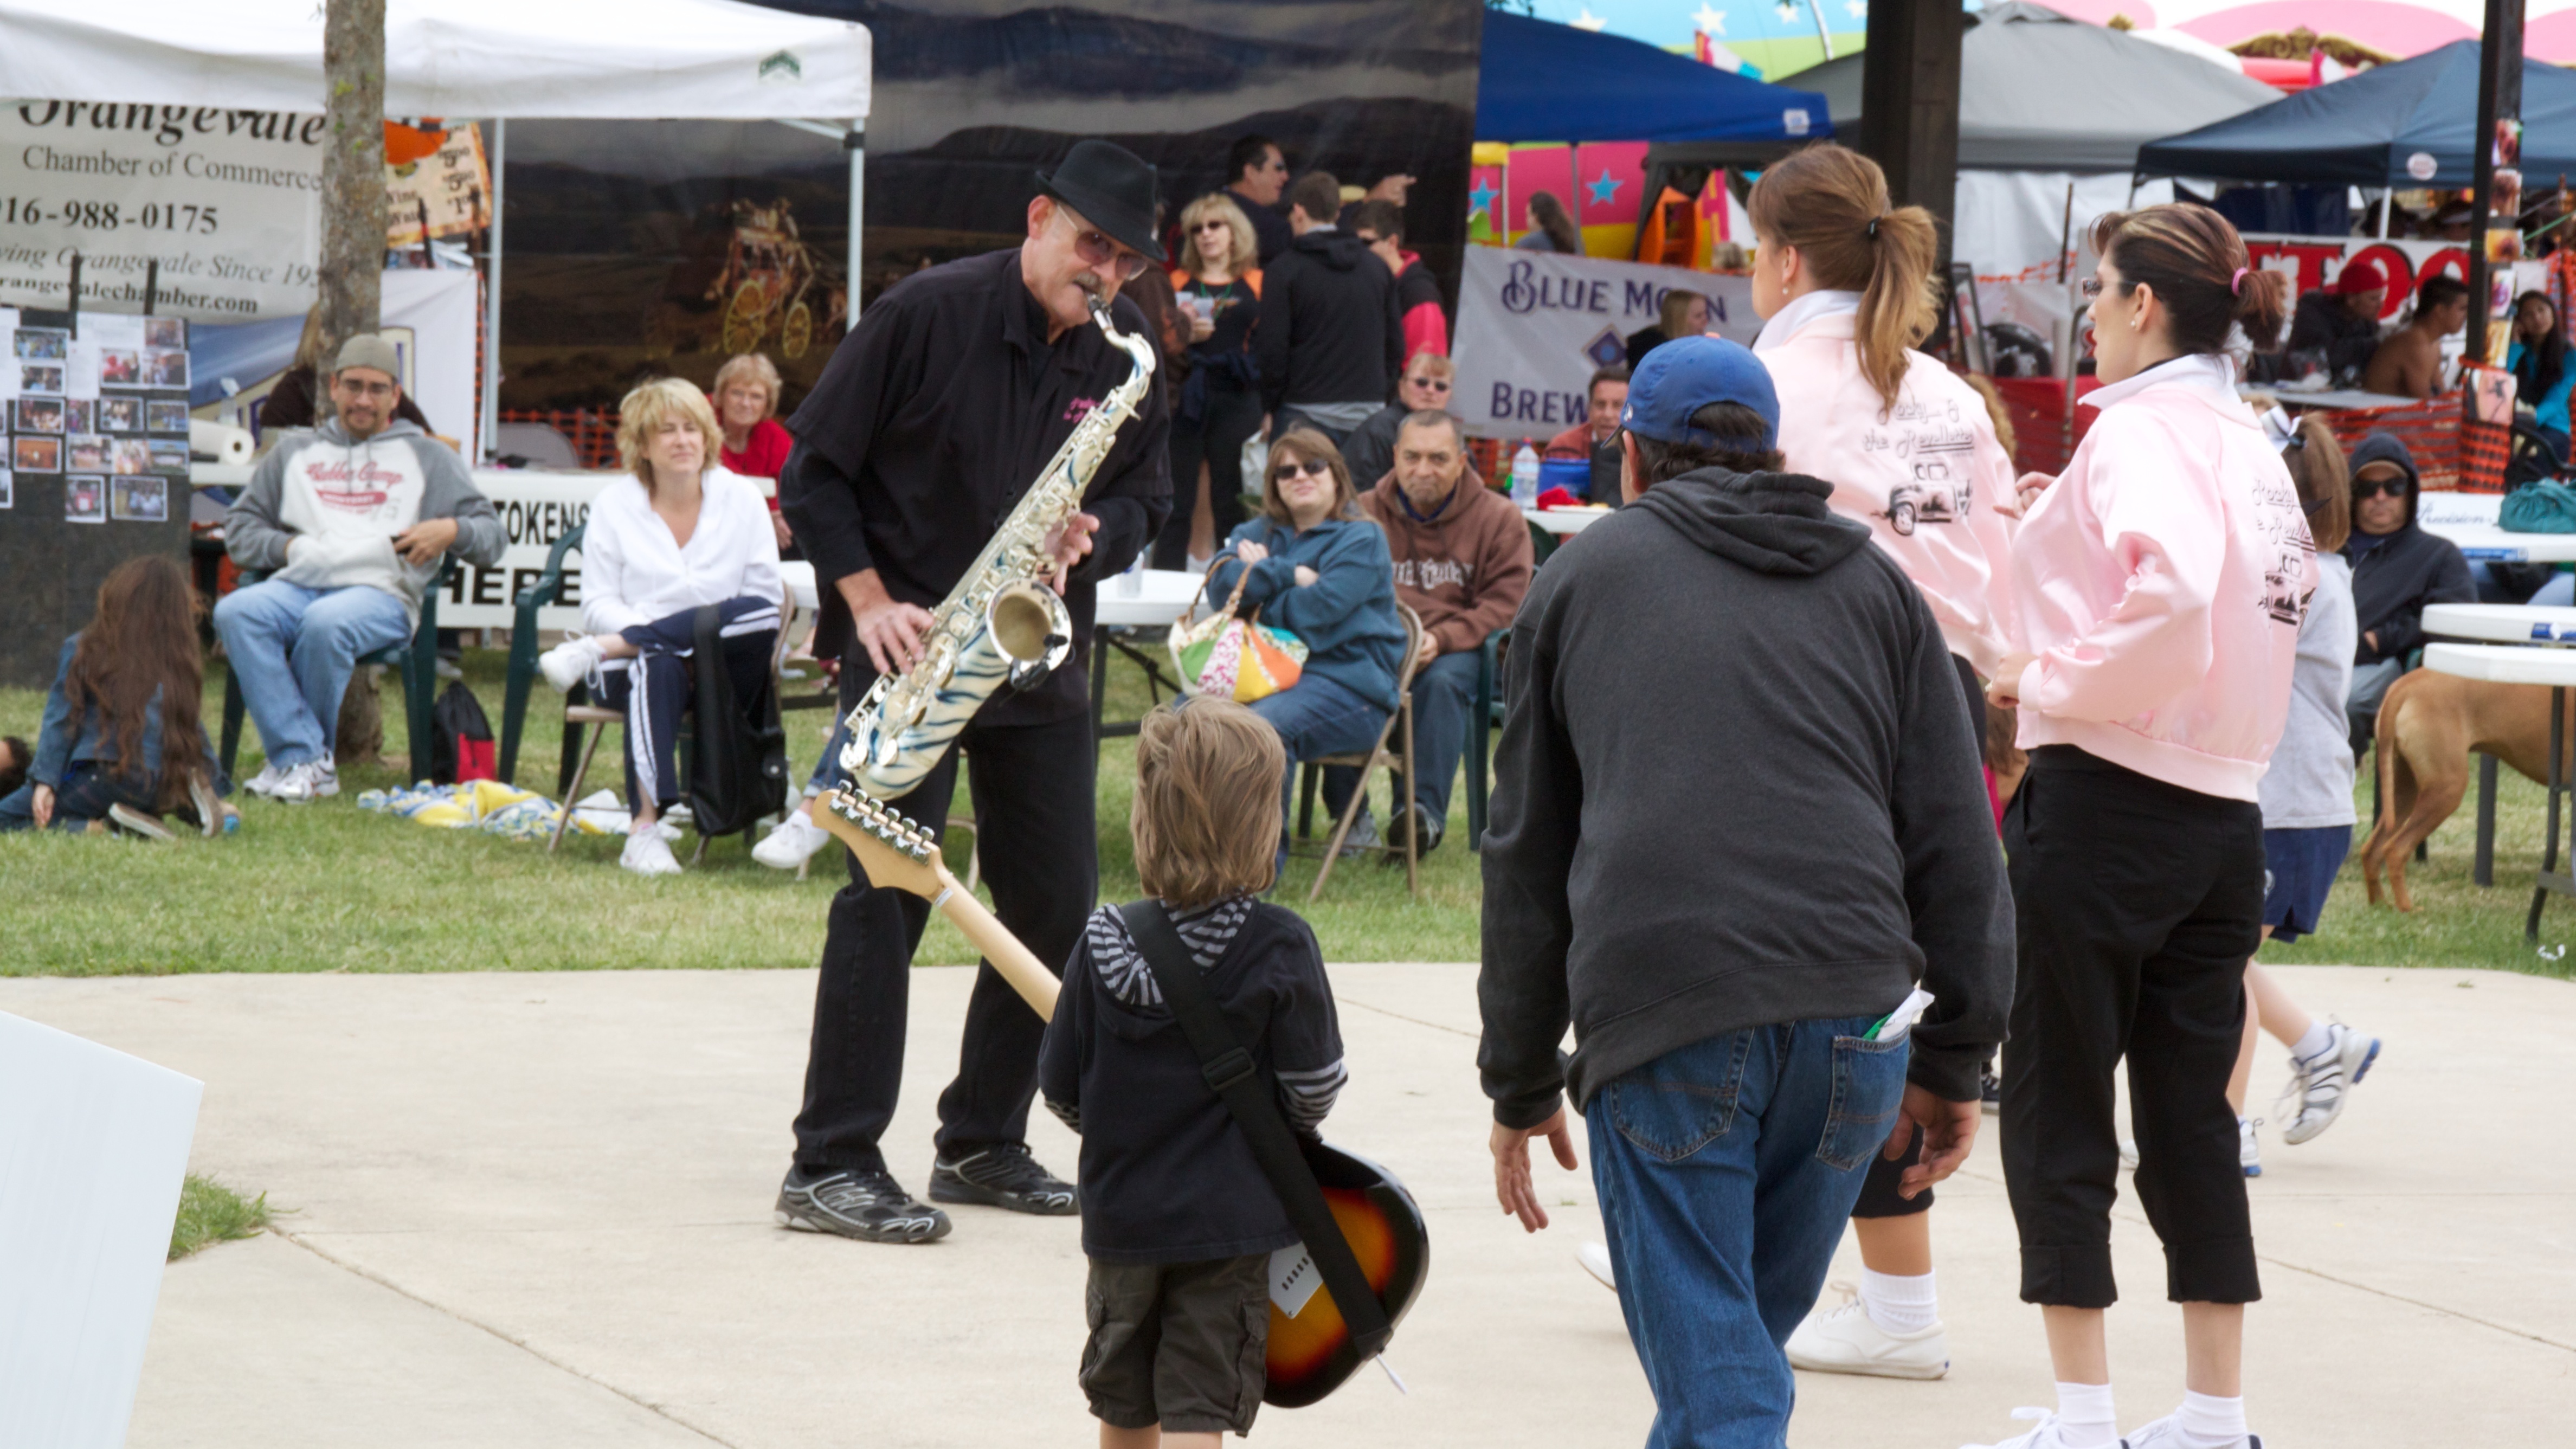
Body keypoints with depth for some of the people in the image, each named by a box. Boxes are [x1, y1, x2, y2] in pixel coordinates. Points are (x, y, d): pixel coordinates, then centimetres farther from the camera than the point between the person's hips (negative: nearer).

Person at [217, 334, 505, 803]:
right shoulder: (296, 453, 29)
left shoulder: (427, 456, 22)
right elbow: (239, 525, 26)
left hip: (381, 589, -3)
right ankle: (306, 760, -34)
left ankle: (293, 759, -22)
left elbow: (492, 538, 17)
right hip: (298, 583, 3)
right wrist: (284, 546, 6)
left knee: (325, 623, -39)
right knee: (235, 612, -31)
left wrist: (452, 530, -5)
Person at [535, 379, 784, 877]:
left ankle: (596, 651, -31)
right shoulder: (614, 505, 8)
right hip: (638, 662, -2)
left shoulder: (742, 498, 9)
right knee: (657, 668, -40)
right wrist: (654, 633, -19)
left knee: (759, 614, -33)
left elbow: (766, 599, 2)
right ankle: (644, 829, -46)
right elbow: (598, 605, 3)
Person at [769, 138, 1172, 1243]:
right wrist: (869, 602, -14)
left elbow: (1145, 491, 12)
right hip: (909, 643, -6)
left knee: (1057, 900, 5)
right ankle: (830, 1166, -12)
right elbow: (815, 469, -6)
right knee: (890, 889, -13)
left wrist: (1095, 538, -11)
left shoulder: (1128, 350, 3)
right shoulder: (927, 314, -11)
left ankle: (983, 1145, 18)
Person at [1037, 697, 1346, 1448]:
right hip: (1231, 1220, -3)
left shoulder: (1104, 943, -6)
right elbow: (1314, 1088, -10)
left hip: (1120, 1212, 3)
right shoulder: (1279, 947, -14)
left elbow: (1060, 1088, -1)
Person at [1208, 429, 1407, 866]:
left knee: (1264, 725, -35)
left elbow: (1317, 609, -13)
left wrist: (1261, 575, 2)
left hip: (1345, 679, -6)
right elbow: (1220, 580, -1)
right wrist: (1290, 575, -10)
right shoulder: (1261, 531, 19)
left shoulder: (1362, 539, 0)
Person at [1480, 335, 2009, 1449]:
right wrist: (1956, 1057, 18)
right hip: (1852, 1013, 2)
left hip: (1659, 1019, -2)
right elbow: (1955, 836, 15)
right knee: (1746, 1339, 18)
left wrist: (1521, 1083, 23)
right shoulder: (1873, 583, 22)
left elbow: (1527, 853, 19)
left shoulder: (1581, 576, 19)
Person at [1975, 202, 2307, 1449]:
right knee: (2193, 1112, 12)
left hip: (2103, 799, -8)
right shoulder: (2251, 446, 13)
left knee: (2055, 1110, 1)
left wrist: (2049, 679, -15)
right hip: (2226, 816, 8)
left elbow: (2175, 605, -29)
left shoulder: (2139, 433, -14)